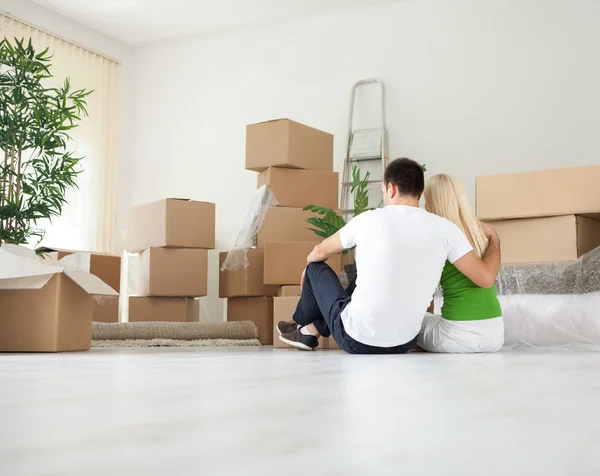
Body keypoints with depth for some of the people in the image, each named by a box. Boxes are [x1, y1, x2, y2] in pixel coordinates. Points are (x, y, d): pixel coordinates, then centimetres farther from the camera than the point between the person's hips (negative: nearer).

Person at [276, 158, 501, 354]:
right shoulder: (445, 229, -7)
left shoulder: (368, 220, -7)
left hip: (357, 340, -3)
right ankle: (311, 331, 39)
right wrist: (494, 242, 16)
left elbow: (320, 252, 10)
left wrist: (307, 267, 35)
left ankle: (303, 326, 50)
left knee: (317, 267, 26)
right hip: (403, 344, 3)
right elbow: (486, 278, -5)